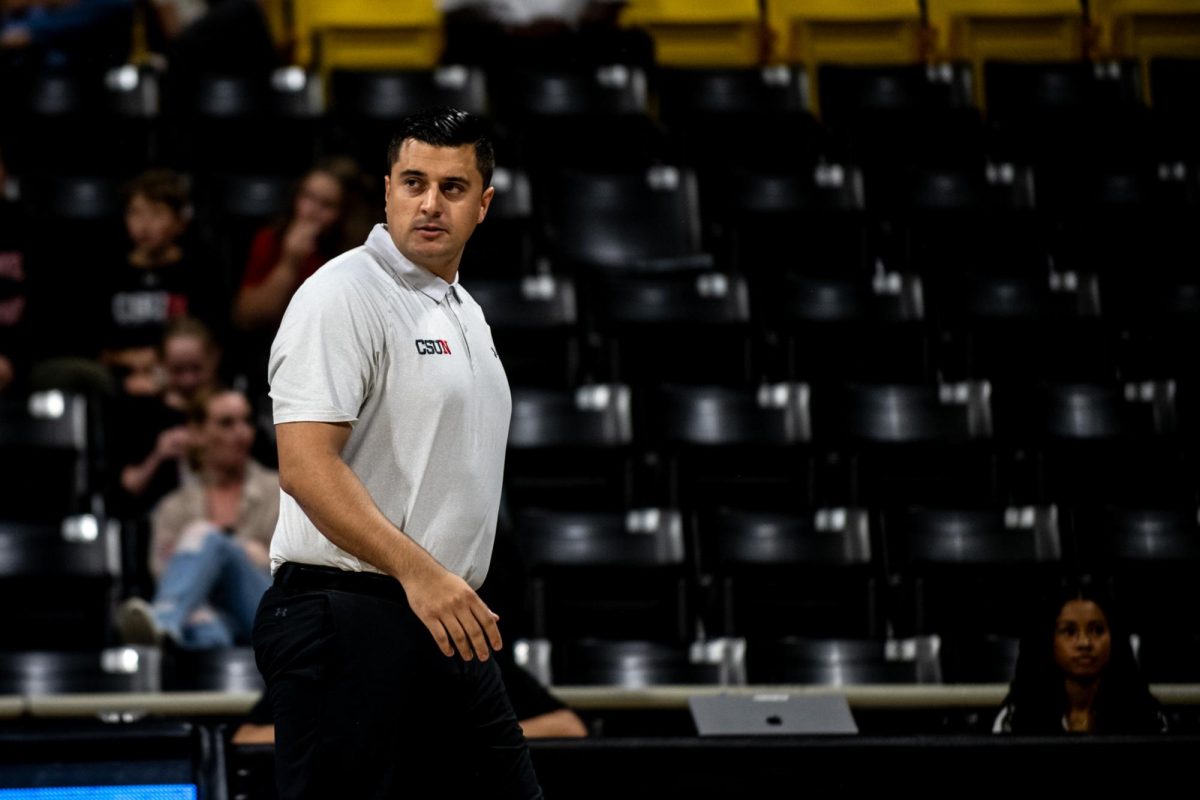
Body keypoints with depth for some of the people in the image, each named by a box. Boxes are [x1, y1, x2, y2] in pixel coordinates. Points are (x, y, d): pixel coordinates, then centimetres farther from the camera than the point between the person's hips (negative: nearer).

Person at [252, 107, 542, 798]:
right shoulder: (343, 296, -11)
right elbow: (306, 466, -21)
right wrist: (417, 570, -29)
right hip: (347, 629, -9)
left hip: (445, 623, 9)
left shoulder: (467, 313, 19)